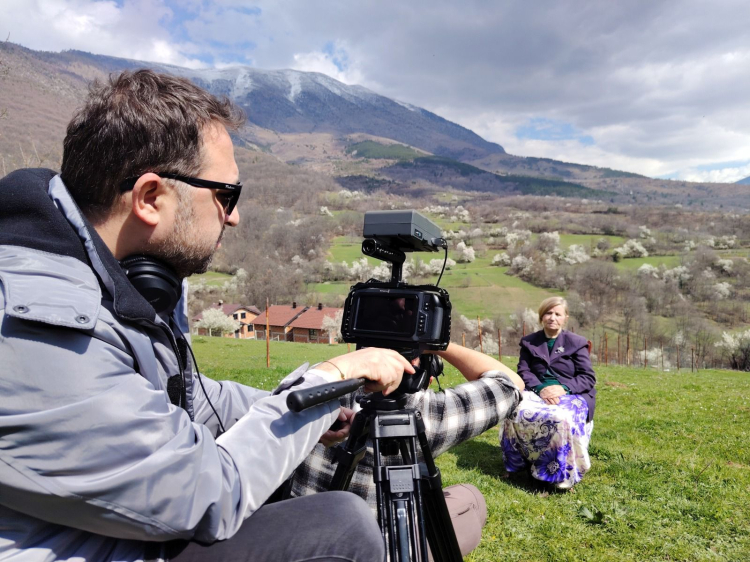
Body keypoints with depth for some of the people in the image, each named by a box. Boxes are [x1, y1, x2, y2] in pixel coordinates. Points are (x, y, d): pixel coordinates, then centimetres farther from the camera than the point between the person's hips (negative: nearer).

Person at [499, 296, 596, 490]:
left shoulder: (576, 342, 5)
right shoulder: (529, 342, 12)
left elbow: (588, 378, -1)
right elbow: (523, 372, 2)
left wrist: (564, 387, -20)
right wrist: (540, 388, -19)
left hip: (571, 395, -2)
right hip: (538, 392, 2)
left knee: (562, 418, -37)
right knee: (515, 411, -30)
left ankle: (562, 473, -18)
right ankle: (524, 460, -12)